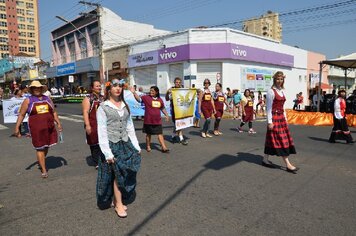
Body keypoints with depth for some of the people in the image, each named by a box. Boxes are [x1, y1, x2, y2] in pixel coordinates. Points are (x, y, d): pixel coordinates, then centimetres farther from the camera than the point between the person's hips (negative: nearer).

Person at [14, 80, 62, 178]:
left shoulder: (47, 99, 11)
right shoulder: (28, 101, 2)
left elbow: (54, 112, 16)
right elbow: (21, 115, 2)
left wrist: (58, 123, 10)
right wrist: (17, 127, -3)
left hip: (49, 127, 4)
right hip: (36, 129, -4)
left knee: (46, 146, 14)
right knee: (40, 148, -2)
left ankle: (41, 161, 41)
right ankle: (44, 170, 5)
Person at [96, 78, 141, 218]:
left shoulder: (125, 106, 11)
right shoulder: (103, 107, -5)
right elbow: (102, 131, -9)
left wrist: (136, 146, 9)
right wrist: (107, 152, -15)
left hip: (126, 144, 5)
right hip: (112, 144, -5)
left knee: (125, 174, 7)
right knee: (118, 174, -1)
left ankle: (117, 200, 25)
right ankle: (118, 204, 15)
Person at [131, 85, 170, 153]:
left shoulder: (160, 100, 6)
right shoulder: (146, 97, -6)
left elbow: (163, 108, 19)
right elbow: (139, 99, -19)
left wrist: (166, 115, 16)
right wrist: (134, 92, -32)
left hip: (158, 121, 3)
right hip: (148, 121, -2)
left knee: (160, 133, 2)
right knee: (148, 134, 11)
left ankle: (164, 147, 5)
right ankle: (148, 146, 28)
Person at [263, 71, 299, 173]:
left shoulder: (282, 91, 13)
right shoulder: (271, 91, -10)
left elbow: (282, 107, 17)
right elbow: (269, 107, -13)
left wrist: (285, 119, 15)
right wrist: (269, 122, -17)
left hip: (281, 117, 8)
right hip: (274, 118, -8)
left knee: (274, 139, 11)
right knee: (281, 140, -5)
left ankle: (265, 159, 21)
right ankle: (288, 164, 0)